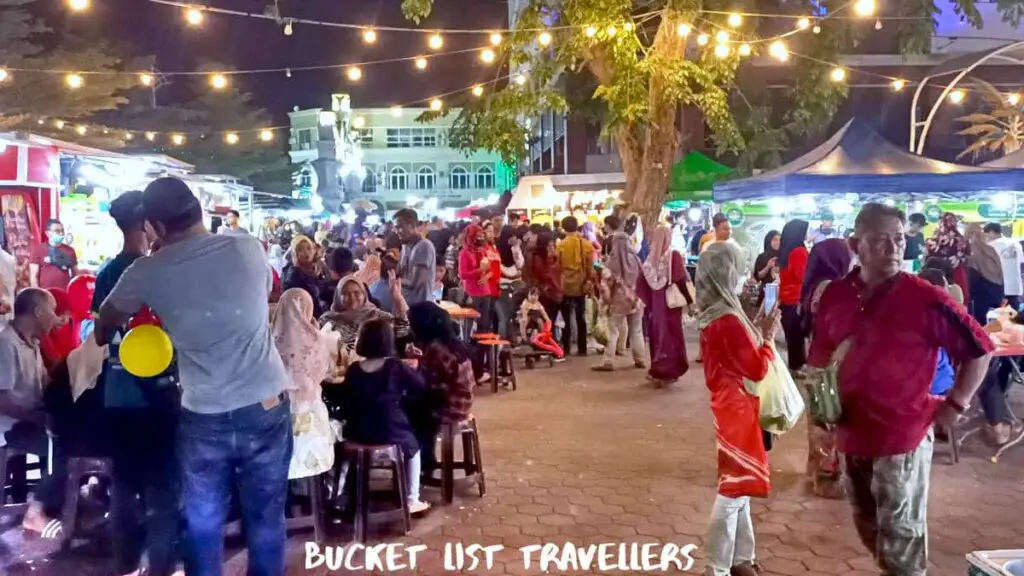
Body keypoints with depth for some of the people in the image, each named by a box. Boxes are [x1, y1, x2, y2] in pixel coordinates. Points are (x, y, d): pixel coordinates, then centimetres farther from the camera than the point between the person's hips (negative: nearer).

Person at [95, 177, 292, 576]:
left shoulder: (147, 272, -4)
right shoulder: (249, 249, -4)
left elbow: (104, 328, 14)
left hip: (204, 417, -1)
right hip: (266, 408, 1)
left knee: (203, 525, 18)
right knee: (266, 520, 16)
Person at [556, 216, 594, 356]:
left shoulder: (561, 245, -10)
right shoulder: (586, 244, -3)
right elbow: (590, 266, 0)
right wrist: (588, 281, 11)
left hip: (565, 286, -2)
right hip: (581, 285, 2)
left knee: (566, 318, 9)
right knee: (581, 318, 10)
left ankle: (566, 347, 9)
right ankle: (582, 348, 10)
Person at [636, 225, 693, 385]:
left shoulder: (650, 258, 3)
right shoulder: (674, 256, -9)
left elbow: (642, 282, 2)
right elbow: (680, 281, -13)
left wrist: (648, 301, 9)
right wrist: (689, 301, -5)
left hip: (655, 304, 4)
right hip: (671, 302, -4)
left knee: (657, 335, 12)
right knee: (671, 336, 2)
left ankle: (657, 370, 17)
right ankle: (668, 372, 1)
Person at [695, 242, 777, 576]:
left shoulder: (712, 316, 6)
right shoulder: (728, 320, -24)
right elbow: (757, 369, -19)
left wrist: (756, 331, 7)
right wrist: (768, 336, -8)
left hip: (728, 404, 10)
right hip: (737, 409, -10)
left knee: (739, 487, 19)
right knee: (734, 490, 0)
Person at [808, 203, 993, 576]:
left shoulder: (925, 299, -14)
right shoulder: (835, 295, 0)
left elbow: (979, 348, -5)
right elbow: (820, 353, 15)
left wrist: (955, 404, -7)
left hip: (903, 436, -5)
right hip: (852, 433, 5)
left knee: (900, 537, 6)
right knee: (869, 528, 22)